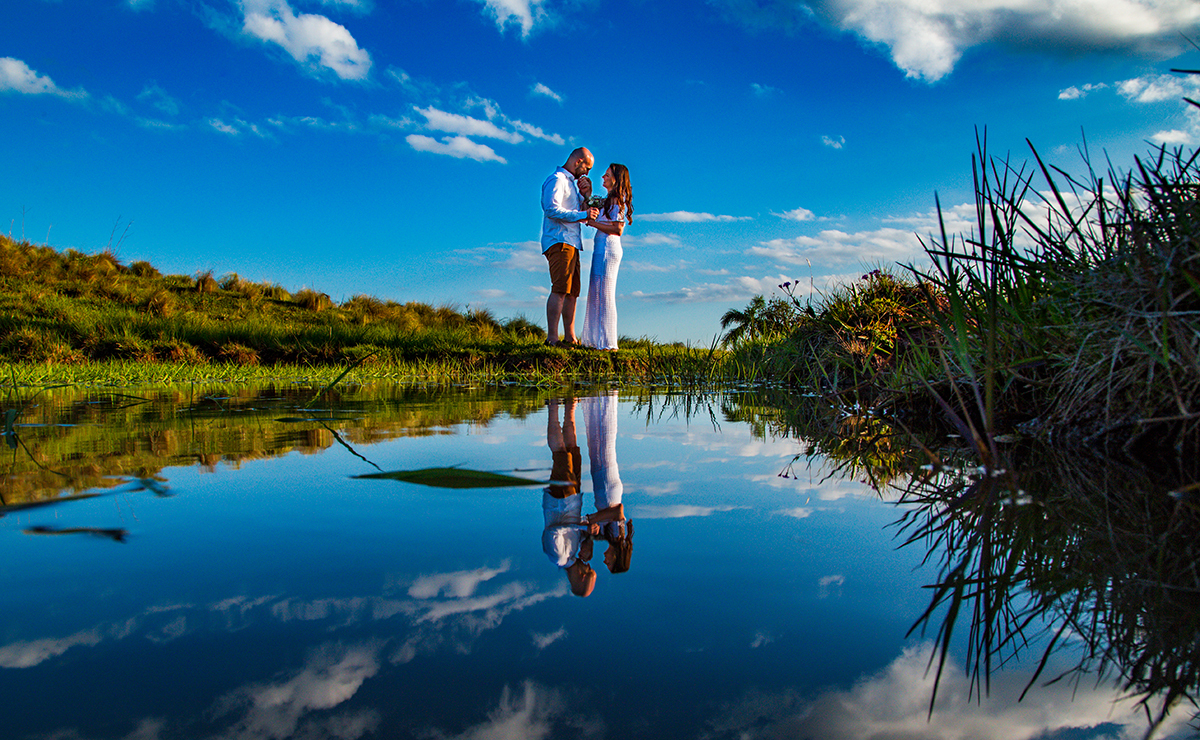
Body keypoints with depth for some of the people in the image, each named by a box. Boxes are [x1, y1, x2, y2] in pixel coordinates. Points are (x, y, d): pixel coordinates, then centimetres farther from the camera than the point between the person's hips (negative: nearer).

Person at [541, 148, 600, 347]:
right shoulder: (556, 179, -4)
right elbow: (552, 209, -19)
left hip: (571, 243, 10)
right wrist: (582, 215, -18)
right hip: (559, 241, -10)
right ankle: (552, 338, -20)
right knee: (560, 289, -17)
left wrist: (586, 195, 9)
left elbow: (581, 211, 27)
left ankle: (570, 337, 9)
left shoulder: (570, 182, 26)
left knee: (572, 291, 7)